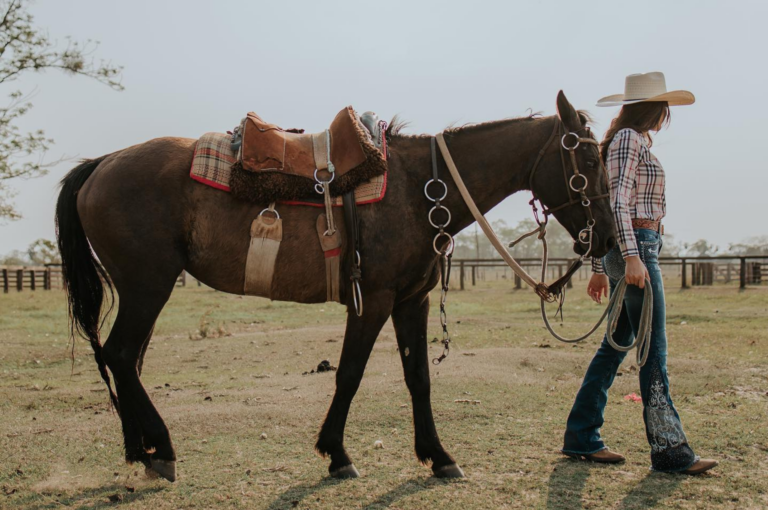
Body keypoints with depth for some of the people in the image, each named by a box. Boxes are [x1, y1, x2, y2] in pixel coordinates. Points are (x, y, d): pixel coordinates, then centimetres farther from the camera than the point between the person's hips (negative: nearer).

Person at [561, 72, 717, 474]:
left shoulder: (633, 141, 21)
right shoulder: (629, 139, -7)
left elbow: (606, 206, 21)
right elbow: (618, 202, -18)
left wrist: (599, 269, 20)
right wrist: (632, 257, -27)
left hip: (627, 252, 10)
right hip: (634, 246, -10)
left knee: (617, 343, 10)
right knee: (654, 350, -8)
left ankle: (581, 438, 14)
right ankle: (669, 449, -3)